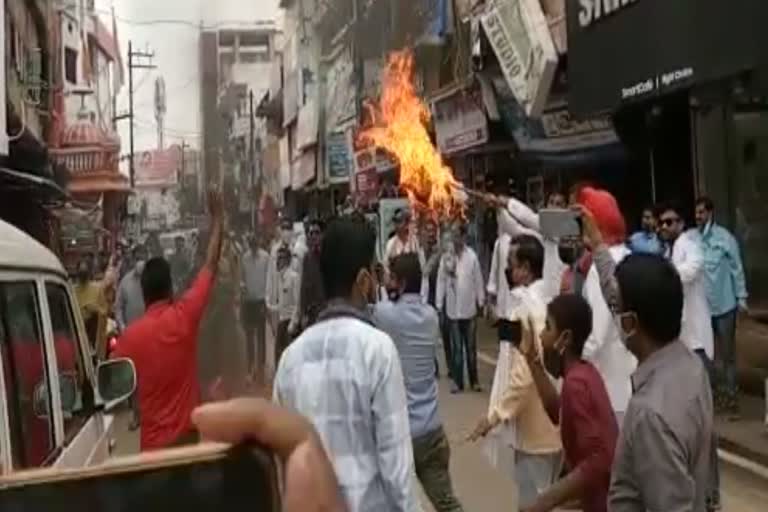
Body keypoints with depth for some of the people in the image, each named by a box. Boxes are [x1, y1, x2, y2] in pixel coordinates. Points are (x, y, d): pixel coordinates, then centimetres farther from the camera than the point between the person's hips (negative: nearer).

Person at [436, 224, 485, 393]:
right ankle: (458, 381, 14)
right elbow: (441, 281, 1)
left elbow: (478, 280, -1)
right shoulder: (446, 257, -3)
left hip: (469, 306, -1)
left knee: (471, 346, 9)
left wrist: (480, 301, 1)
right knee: (456, 347, 7)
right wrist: (439, 304, 1)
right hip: (452, 307, 1)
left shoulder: (472, 256, -7)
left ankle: (474, 380, 18)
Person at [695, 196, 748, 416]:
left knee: (727, 352, 6)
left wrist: (741, 298, -6)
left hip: (724, 303, -3)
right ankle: (716, 393, 26)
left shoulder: (725, 238, -9)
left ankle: (731, 397, 14)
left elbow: (737, 269, -5)